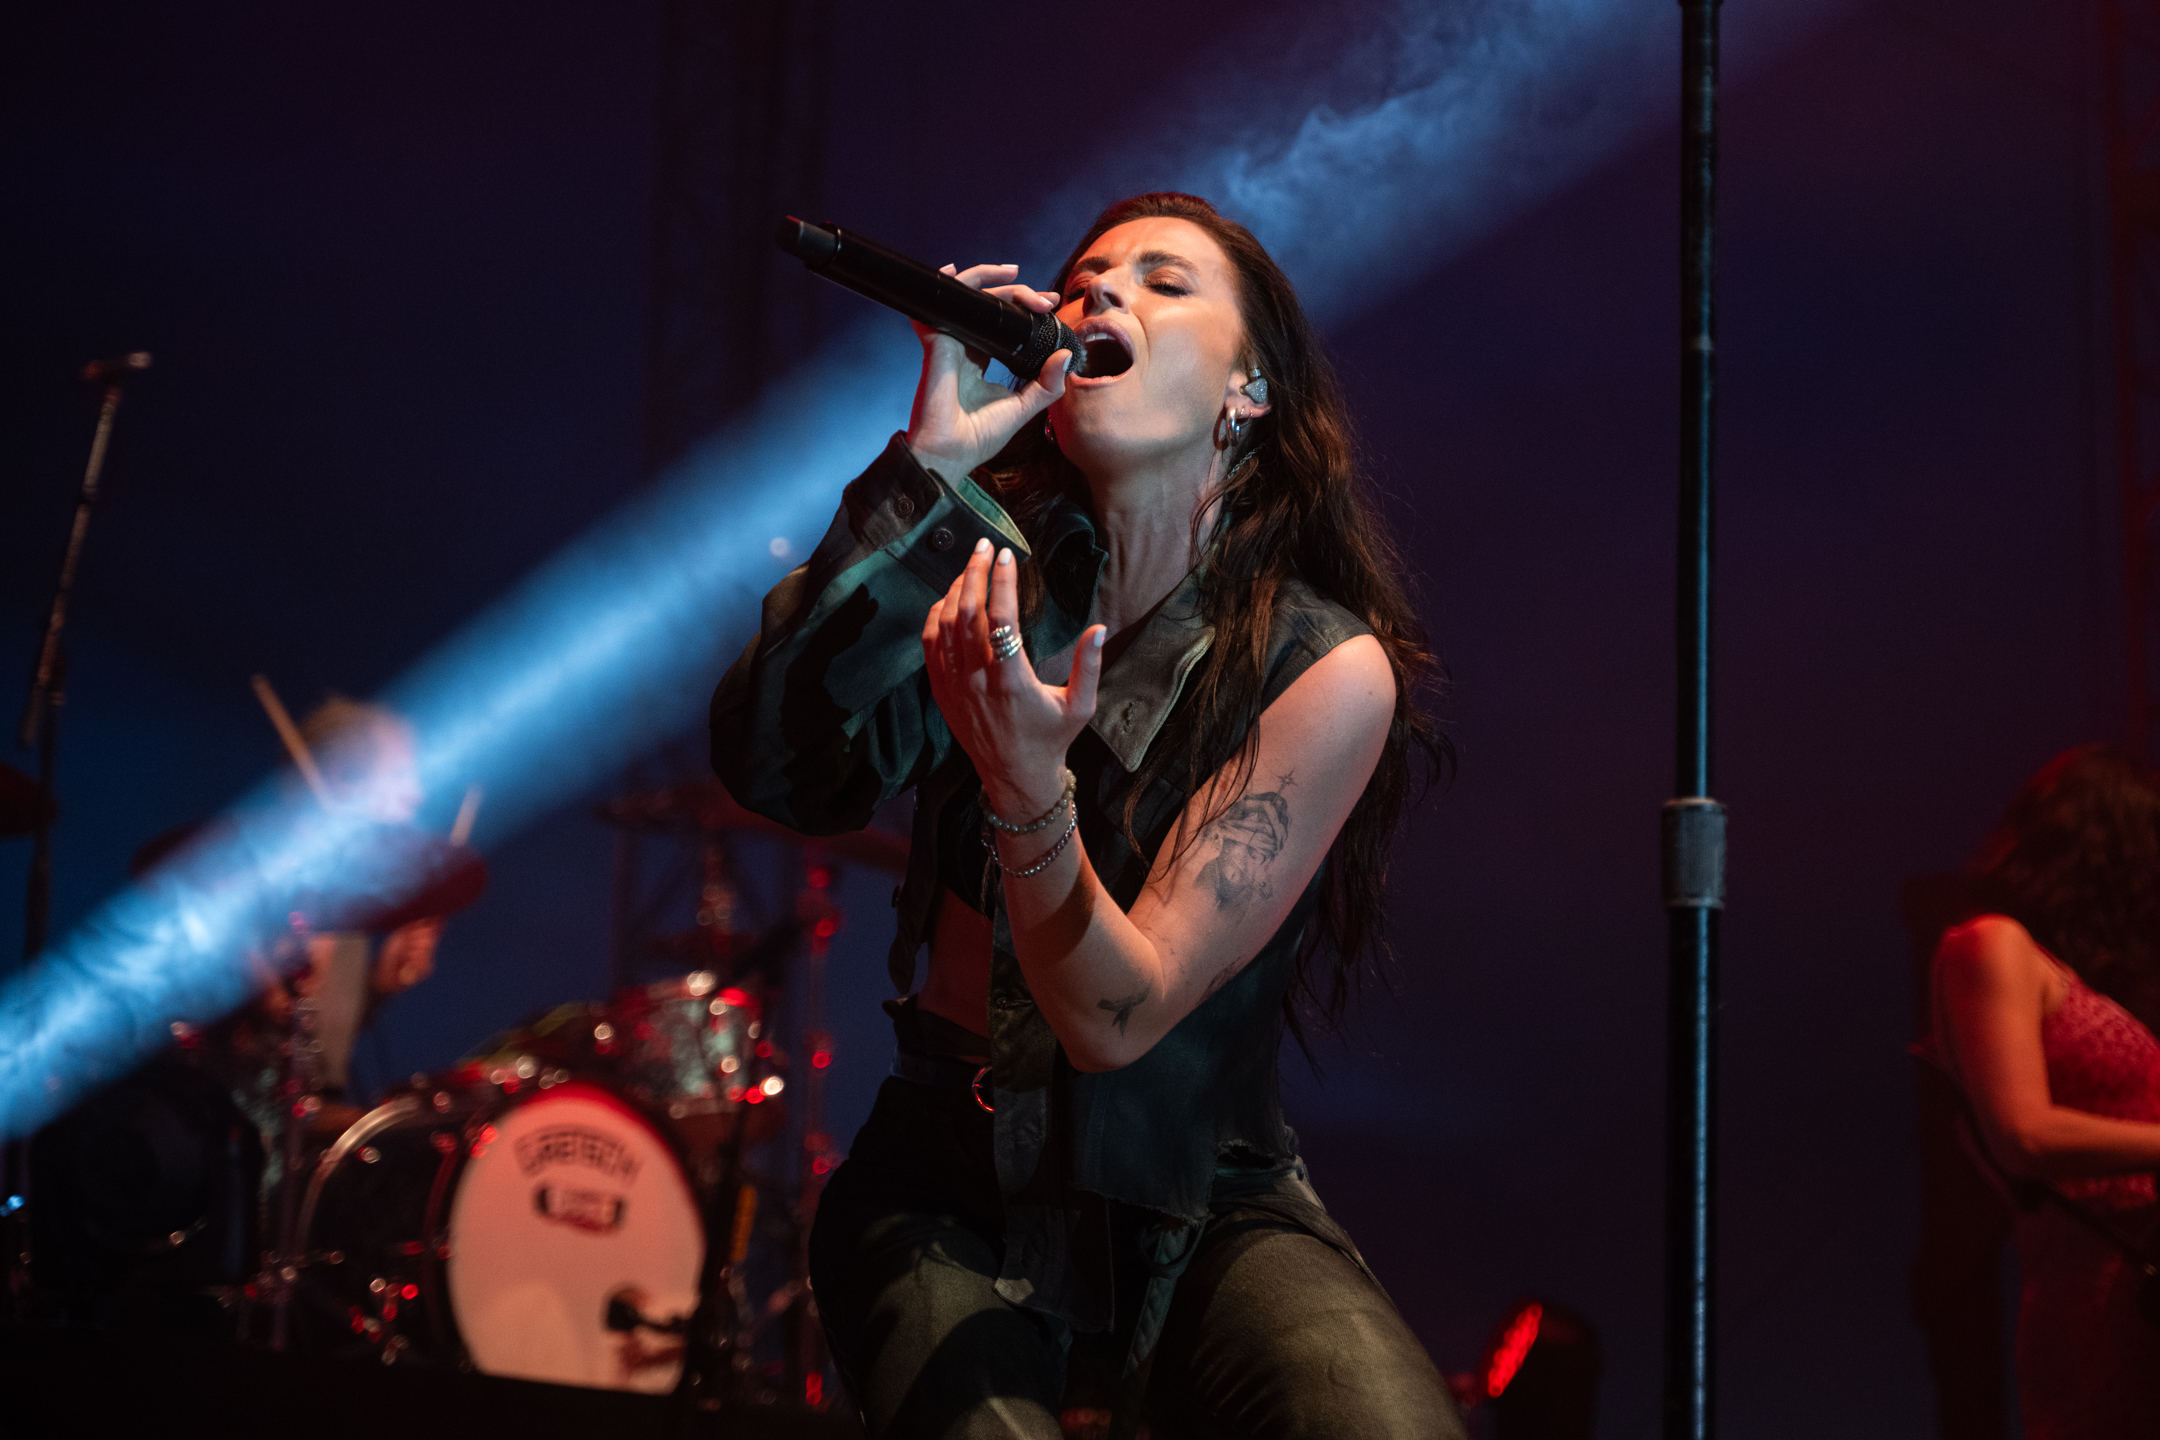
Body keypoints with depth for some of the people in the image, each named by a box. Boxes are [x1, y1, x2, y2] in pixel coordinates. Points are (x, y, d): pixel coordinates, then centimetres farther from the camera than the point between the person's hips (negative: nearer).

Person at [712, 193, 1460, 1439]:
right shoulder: (991, 559, -2)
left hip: (1209, 1207, -1)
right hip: (952, 1201, 1)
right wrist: (927, 468, -23)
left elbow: (1116, 1017, -16)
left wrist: (1028, 788, -35)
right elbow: (774, 771, -18)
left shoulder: (1327, 668, -10)